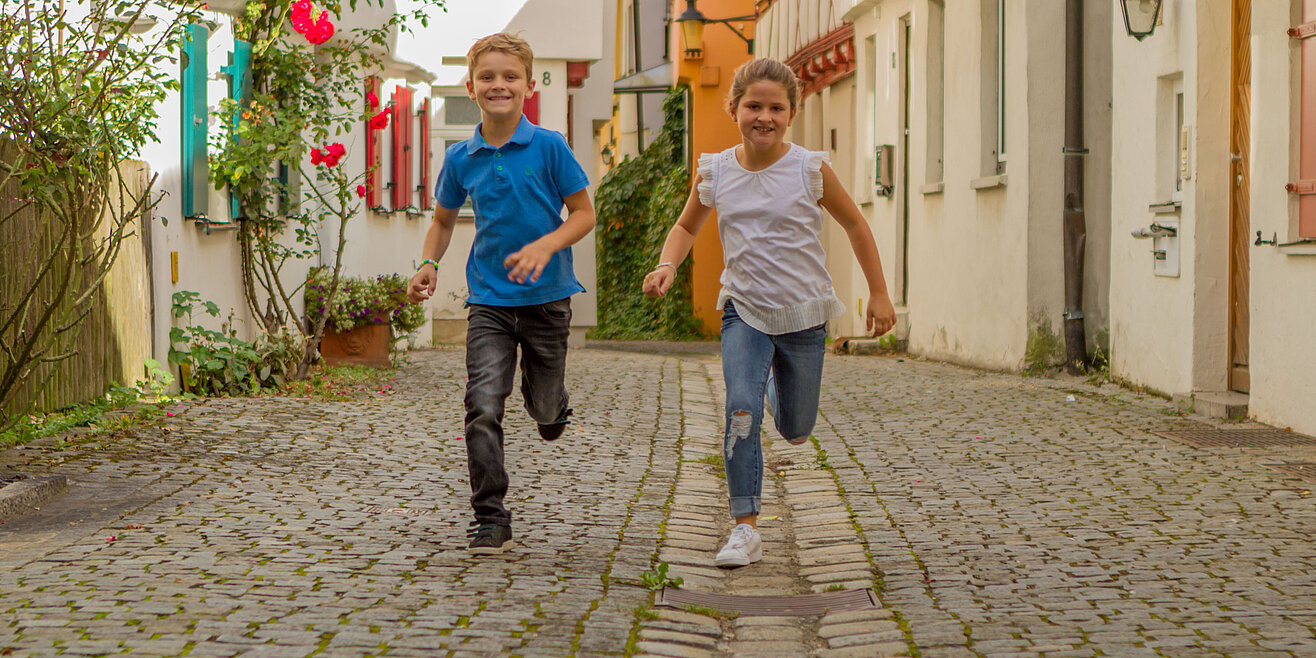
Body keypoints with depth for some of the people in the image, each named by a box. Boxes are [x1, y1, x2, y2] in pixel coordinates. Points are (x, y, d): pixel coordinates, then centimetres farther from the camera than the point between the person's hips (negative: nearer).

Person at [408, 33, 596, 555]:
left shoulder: (549, 147, -8)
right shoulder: (460, 158, 1)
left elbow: (584, 214, -4)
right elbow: (443, 220, 16)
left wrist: (545, 246, -21)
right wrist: (428, 265, -2)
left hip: (545, 296, -1)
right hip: (488, 301, 1)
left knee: (544, 407, 11)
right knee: (483, 408, -11)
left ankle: (551, 400, 51)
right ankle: (491, 521, -3)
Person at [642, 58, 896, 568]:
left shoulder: (809, 170, -10)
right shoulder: (714, 172, -5)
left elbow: (855, 225, 3)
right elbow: (687, 227, 13)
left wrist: (878, 294, 4)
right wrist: (667, 265, -7)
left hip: (804, 315, 0)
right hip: (744, 312, 0)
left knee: (796, 430, 12)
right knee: (741, 409, -21)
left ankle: (781, 385, 49)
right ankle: (746, 529, -15)